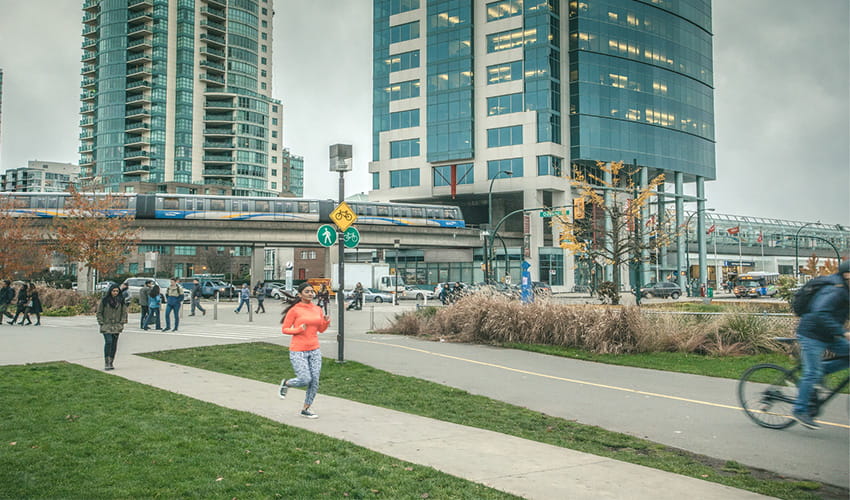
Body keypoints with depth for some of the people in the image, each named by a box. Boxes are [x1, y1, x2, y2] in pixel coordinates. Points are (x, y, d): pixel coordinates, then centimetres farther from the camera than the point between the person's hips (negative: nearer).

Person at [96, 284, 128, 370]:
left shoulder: (121, 300, 8)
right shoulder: (104, 300, -1)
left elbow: (124, 312, 12)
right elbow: (99, 312, 4)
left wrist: (122, 323, 3)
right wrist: (101, 323, -3)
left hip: (116, 326, 3)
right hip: (106, 325, -3)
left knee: (114, 344, 4)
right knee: (108, 342, -17)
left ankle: (111, 363, 13)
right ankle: (106, 363, -13)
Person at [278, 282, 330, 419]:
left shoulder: (318, 309, 8)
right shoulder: (294, 310, -8)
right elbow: (284, 329, -3)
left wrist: (327, 322, -3)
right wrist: (298, 330, -19)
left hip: (314, 350, 5)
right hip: (298, 351, -5)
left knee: (315, 381, 2)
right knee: (305, 380, -9)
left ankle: (306, 409, 17)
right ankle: (286, 383, 23)